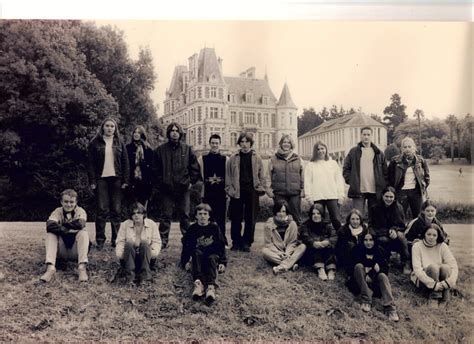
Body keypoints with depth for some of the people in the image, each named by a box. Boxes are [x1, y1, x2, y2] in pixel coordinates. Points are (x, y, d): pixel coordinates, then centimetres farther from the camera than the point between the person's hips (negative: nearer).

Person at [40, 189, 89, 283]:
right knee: (50, 234, -22)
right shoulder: (57, 211, -1)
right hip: (62, 253, 2)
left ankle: (83, 268, -37)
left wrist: (63, 224, -17)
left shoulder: (80, 211, -3)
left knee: (83, 233, -27)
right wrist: (65, 229, -25)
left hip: (76, 252, -1)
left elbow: (80, 224, -27)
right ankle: (50, 268, -37)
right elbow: (50, 226, -22)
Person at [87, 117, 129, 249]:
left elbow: (125, 163, 8)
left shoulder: (119, 143, 11)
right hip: (101, 179, -2)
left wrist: (125, 180, -1)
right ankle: (100, 240, 0)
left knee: (116, 210, 2)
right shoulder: (95, 143, 6)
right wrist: (92, 181, -6)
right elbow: (91, 163, 2)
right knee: (102, 210, -5)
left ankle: (116, 239, 8)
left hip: (116, 179, 2)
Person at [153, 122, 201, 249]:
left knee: (185, 215, 6)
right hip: (166, 189, 0)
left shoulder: (187, 149, 5)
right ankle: (163, 240, 8)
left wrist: (191, 181, 2)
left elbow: (195, 167, 8)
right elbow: (156, 169, 6)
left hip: (183, 188, 0)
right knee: (166, 215, 3)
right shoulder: (161, 150, 4)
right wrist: (160, 183, -1)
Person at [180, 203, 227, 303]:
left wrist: (223, 262, -5)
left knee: (211, 258, -36)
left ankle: (211, 286, -59)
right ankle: (198, 283, -53)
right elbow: (186, 246, 3)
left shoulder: (214, 228, 0)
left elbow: (221, 245, 2)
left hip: (212, 255, -1)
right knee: (196, 253, -34)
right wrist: (183, 262, -4)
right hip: (198, 256, 1)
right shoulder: (192, 229, 1)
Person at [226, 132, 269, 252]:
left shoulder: (257, 158, 7)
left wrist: (261, 188, -1)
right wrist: (229, 189, -2)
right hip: (237, 192, 0)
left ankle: (246, 243, 13)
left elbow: (262, 175, 8)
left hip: (252, 192, 0)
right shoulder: (233, 158, 6)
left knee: (250, 219, 3)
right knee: (236, 219, 3)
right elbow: (228, 175, 7)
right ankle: (236, 242, 14)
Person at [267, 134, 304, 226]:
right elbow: (269, 175, 9)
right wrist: (269, 189, 1)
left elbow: (302, 175, 12)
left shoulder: (298, 159, 10)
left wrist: (303, 189, 6)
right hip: (279, 193, 0)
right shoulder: (274, 159, 8)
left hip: (295, 193, 1)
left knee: (296, 215, 1)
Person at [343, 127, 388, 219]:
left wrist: (383, 186, 2)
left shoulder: (379, 153, 11)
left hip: (375, 191, 2)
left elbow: (385, 171, 11)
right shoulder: (353, 152, 6)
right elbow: (346, 169, 7)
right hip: (358, 190, -2)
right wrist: (350, 181, -5)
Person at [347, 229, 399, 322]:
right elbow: (356, 264, -12)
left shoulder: (379, 250, 4)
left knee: (383, 276, -30)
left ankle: (389, 307, -47)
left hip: (374, 280, 1)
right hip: (361, 280, -1)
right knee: (359, 266, -29)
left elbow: (385, 268, -6)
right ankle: (366, 299, -35)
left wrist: (371, 275, -22)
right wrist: (373, 265, -19)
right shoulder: (358, 249, 0)